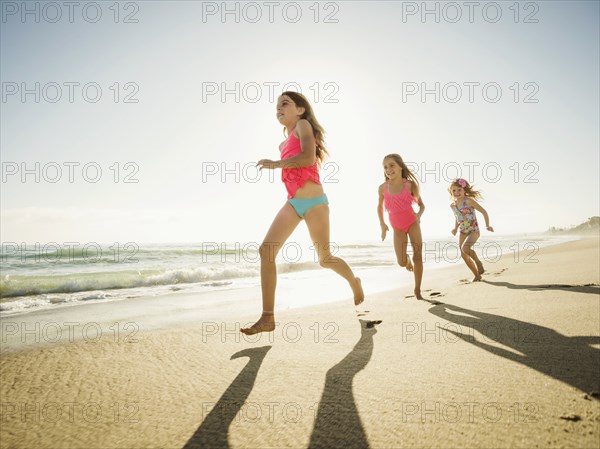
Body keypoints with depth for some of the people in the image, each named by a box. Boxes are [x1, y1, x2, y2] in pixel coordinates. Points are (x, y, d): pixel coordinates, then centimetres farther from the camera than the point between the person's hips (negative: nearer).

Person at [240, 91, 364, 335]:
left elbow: (308, 158, -21)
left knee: (325, 258, 8)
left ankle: (354, 281, 42)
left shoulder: (303, 125, -4)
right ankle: (267, 318, -10)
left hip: (314, 202, -7)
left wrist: (275, 164, -13)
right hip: (293, 203, 7)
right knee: (266, 249, -12)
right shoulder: (285, 143, 18)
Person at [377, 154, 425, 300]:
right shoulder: (383, 188, -8)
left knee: (418, 256, -5)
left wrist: (419, 215, -26)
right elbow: (380, 206, 9)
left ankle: (417, 290, 9)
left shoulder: (410, 185, -14)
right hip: (397, 228, 1)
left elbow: (421, 205, -4)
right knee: (401, 262, -8)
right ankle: (407, 259, 32)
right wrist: (382, 224, 0)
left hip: (412, 223, -1)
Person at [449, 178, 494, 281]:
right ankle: (477, 275, 19)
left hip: (474, 230, -6)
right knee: (463, 255, 3)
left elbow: (484, 212, -8)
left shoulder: (469, 201, -12)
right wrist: (455, 228, 10)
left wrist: (487, 225, -17)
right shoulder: (452, 205, 5)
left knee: (465, 248, -29)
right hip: (463, 232, 7)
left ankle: (478, 262, -1)